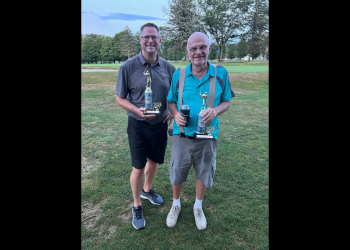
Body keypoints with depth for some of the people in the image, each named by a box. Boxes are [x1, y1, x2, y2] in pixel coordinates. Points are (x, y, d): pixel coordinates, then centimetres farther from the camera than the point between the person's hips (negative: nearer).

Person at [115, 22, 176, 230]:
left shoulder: (168, 67, -1)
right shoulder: (128, 67, -11)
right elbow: (120, 98, -6)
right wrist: (138, 111, -23)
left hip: (161, 124, 4)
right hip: (138, 125, -3)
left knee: (154, 161, 19)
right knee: (138, 167, 6)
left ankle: (147, 190, 47)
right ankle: (137, 206, 29)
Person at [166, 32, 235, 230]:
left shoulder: (221, 73, -5)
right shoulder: (178, 75, -4)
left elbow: (227, 101, 2)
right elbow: (171, 101, 5)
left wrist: (215, 110, -20)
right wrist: (176, 114, -16)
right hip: (182, 135, 0)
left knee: (204, 173, 17)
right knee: (177, 172, 14)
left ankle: (198, 207, 44)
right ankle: (176, 205, 43)